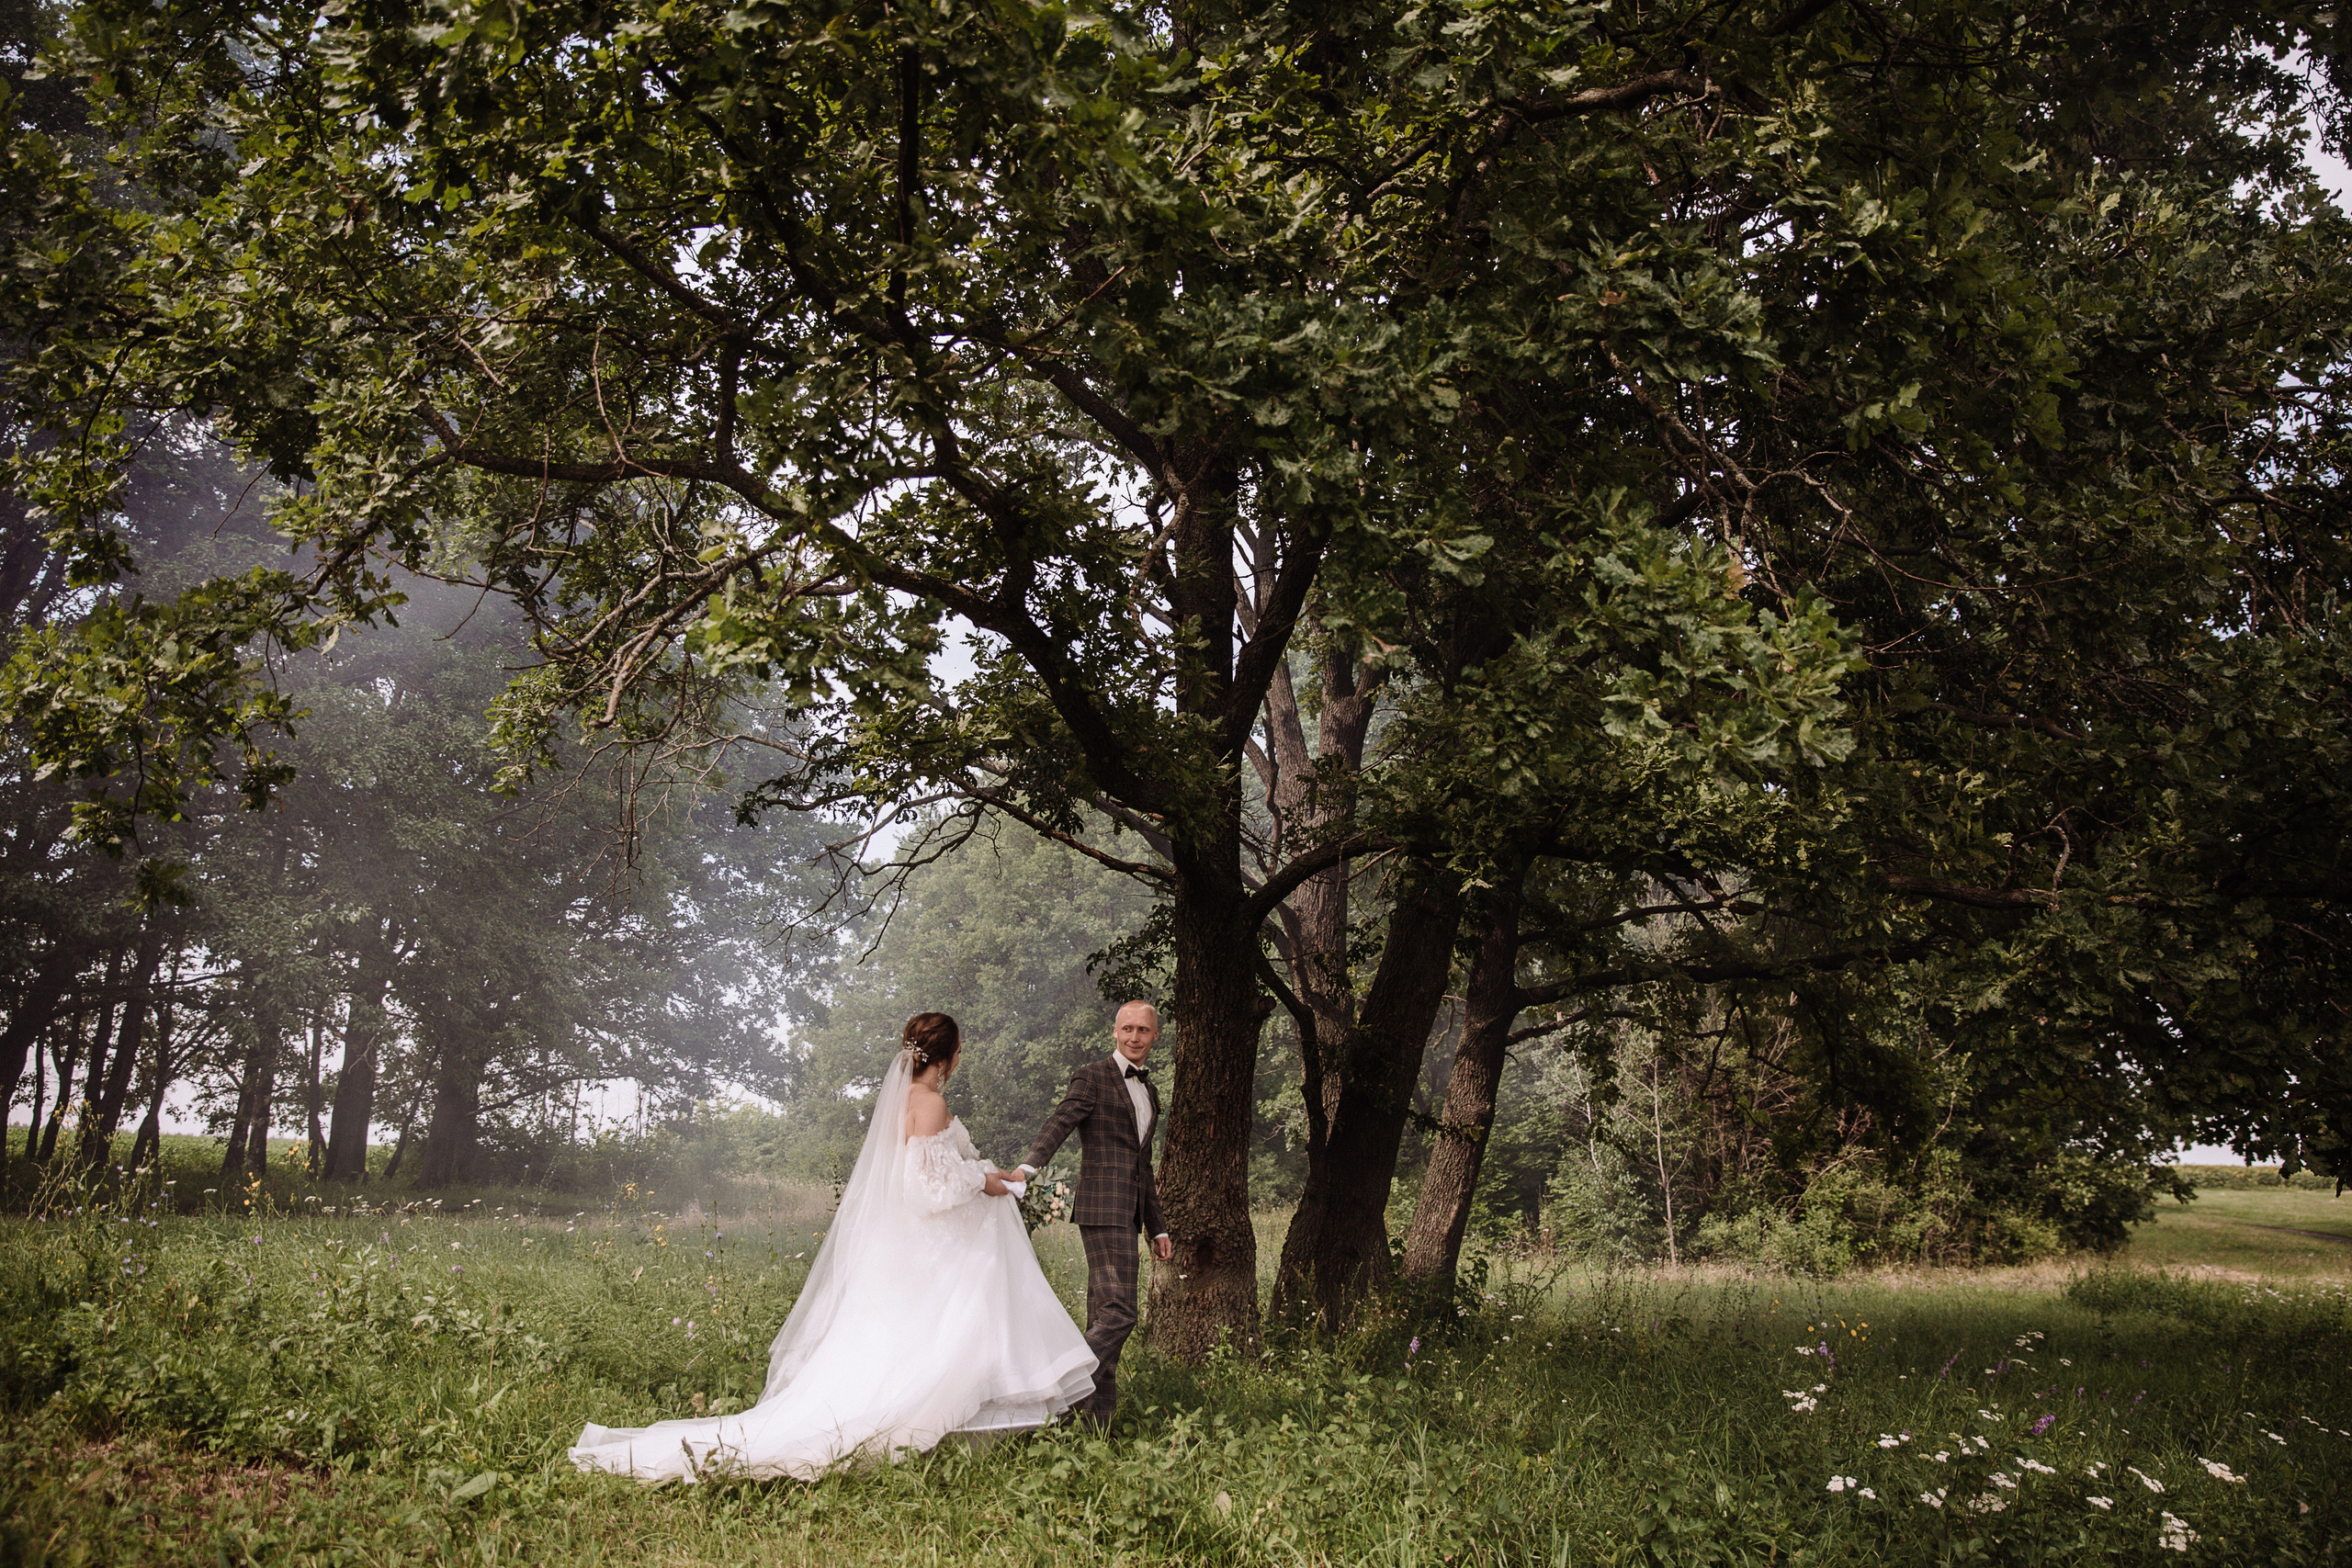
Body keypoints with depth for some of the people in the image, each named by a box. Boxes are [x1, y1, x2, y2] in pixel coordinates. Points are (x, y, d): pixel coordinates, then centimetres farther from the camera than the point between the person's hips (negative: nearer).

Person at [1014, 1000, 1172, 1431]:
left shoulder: (1148, 1090, 22)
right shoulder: (1093, 1077, -2)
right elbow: (1059, 1124, -16)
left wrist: (1157, 1228, 26)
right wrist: (1028, 1167, -35)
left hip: (1128, 1212, 8)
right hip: (1103, 1206, -8)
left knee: (1103, 1318, 7)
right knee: (1119, 1313, -16)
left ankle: (1096, 1424, 9)